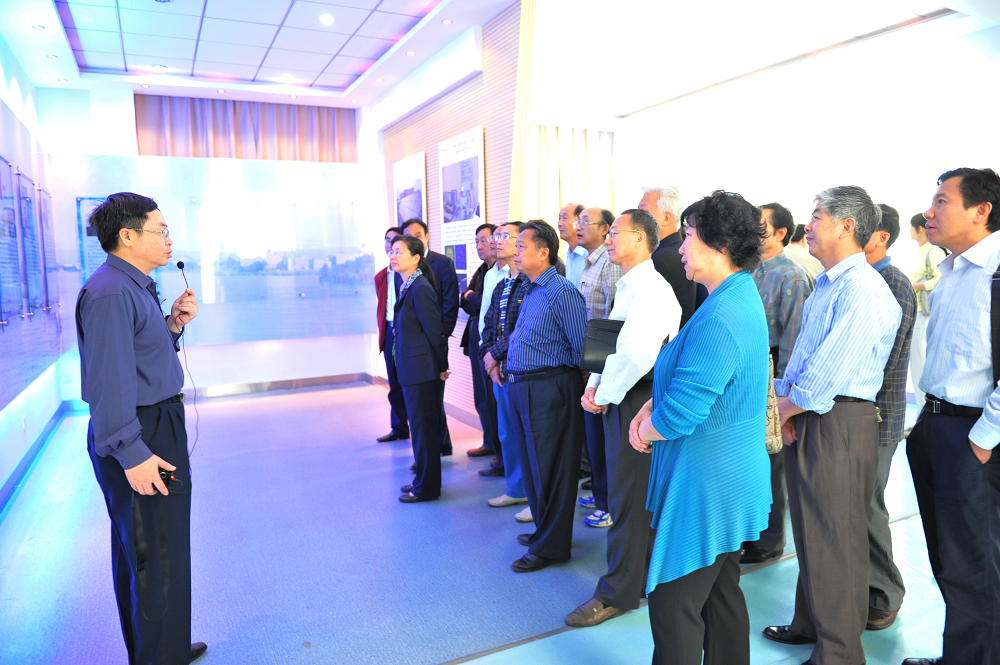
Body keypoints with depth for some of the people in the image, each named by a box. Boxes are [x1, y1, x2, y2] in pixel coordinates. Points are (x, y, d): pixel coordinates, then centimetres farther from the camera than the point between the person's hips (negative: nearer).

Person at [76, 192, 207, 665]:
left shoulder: (135, 287, 13)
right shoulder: (110, 293, -20)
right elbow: (109, 381, -24)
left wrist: (173, 325, 4)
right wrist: (131, 453, -25)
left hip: (157, 427, 11)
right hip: (141, 436, -11)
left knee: (139, 552, 22)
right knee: (156, 559, 1)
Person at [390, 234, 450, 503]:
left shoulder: (420, 288, -18)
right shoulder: (407, 287, 11)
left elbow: (435, 330, -17)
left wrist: (441, 367, -10)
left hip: (421, 369, -9)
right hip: (410, 368, 9)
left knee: (423, 426, 1)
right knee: (420, 424, 17)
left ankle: (427, 487, 14)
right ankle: (424, 479, 31)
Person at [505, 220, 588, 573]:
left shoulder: (562, 293, -14)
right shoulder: (528, 292, 14)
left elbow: (581, 348, -16)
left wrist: (571, 383, -8)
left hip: (548, 391, -9)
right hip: (519, 388, 9)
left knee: (550, 468, 1)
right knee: (531, 464, 18)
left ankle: (551, 546, 14)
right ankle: (544, 529, 34)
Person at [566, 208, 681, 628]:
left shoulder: (651, 289, -17)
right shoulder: (627, 288, 15)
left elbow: (635, 352, -28)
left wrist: (605, 396, -17)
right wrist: (594, 387, 4)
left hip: (637, 401, -10)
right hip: (620, 400, 10)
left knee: (628, 498, -1)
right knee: (627, 493, 18)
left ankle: (617, 593, 11)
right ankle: (642, 576, 33)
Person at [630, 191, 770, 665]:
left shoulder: (720, 319, -26)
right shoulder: (744, 299, 9)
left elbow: (678, 414, -27)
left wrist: (645, 431, -6)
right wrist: (650, 408, 2)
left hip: (704, 484, -10)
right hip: (731, 479, 10)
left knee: (673, 603, 3)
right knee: (723, 592, 23)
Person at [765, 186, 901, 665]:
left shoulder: (864, 292, -19)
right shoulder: (826, 285, 12)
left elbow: (826, 378, -23)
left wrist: (782, 409, -9)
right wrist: (782, 402, 1)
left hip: (838, 427, -9)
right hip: (805, 422, 9)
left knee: (835, 543, 4)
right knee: (809, 533, 21)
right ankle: (811, 624, 39)